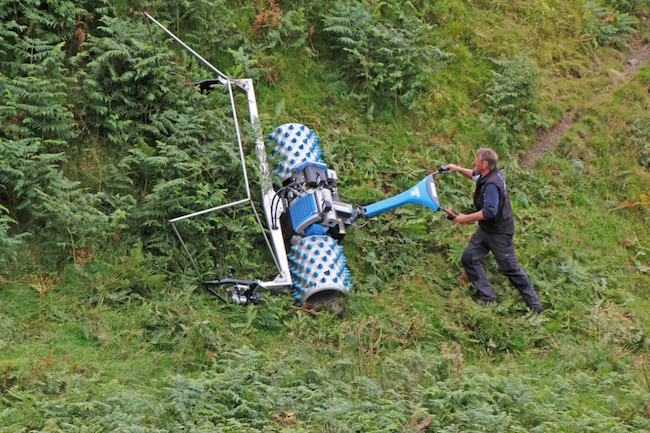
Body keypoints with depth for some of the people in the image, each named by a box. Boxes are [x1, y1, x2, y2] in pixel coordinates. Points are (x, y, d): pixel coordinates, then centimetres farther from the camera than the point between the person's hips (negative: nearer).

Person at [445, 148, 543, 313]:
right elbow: (475, 175, 27)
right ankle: (487, 296, 12)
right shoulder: (486, 175, 1)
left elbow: (489, 212, -34)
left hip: (499, 233, -10)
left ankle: (534, 304, 9)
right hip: (485, 230, 10)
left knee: (510, 269, -2)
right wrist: (458, 169, 16)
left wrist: (466, 218, -27)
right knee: (469, 258, 7)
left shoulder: (492, 184, -29)